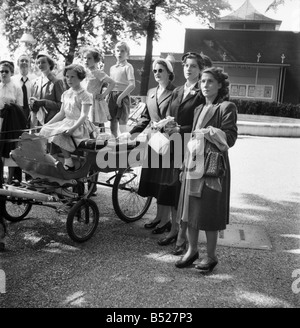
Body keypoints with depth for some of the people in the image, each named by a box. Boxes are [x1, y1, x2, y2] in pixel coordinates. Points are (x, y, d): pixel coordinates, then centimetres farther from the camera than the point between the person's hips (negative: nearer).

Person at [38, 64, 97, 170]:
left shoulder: (85, 95, -8)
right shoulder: (65, 94, 14)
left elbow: (84, 115, -18)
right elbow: (61, 113, 18)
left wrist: (73, 128, -32)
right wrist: (48, 124, 9)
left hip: (80, 125, -7)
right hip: (66, 122, 8)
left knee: (59, 135, -31)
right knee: (45, 130, -12)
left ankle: (69, 163, -20)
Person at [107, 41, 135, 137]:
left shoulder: (128, 67, -4)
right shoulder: (112, 68, 16)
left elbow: (132, 85, -13)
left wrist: (120, 97, -17)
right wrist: (108, 97, 7)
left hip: (123, 97, -6)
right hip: (112, 96, 6)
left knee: (122, 124, -8)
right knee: (113, 124, 8)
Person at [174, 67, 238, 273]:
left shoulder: (227, 108, -4)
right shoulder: (199, 109, 17)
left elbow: (230, 138, -10)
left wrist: (210, 132, -21)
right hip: (193, 163, 7)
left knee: (209, 212, -1)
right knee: (191, 209, 9)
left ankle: (211, 256, 14)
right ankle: (192, 250, 25)